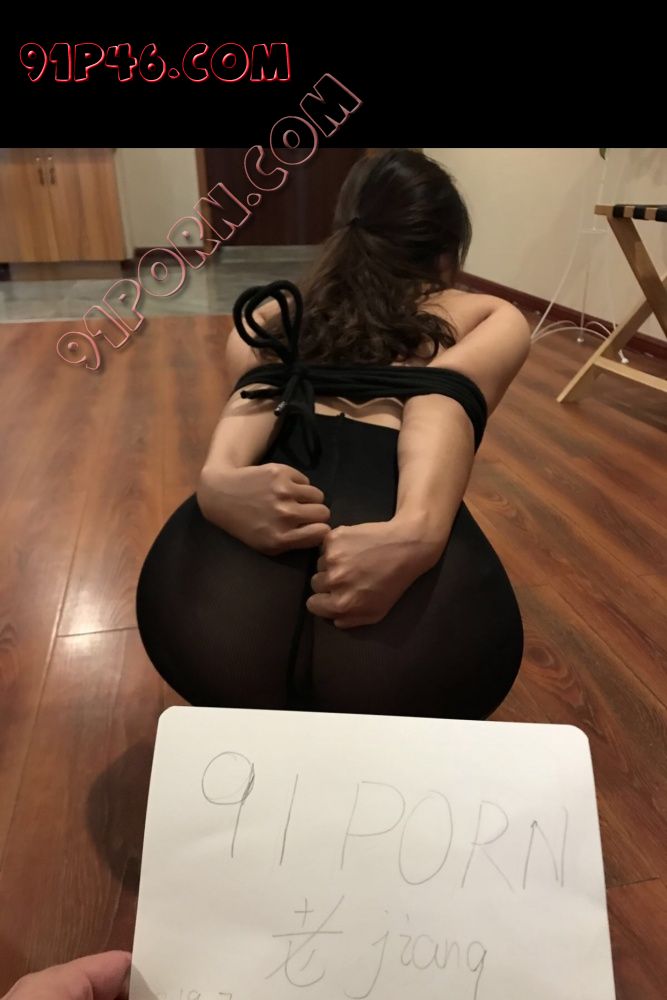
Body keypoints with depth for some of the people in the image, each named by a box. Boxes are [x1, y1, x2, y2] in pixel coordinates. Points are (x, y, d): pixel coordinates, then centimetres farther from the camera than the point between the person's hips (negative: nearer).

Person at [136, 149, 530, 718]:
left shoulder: (273, 314, 29)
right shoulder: (493, 320, 25)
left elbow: (257, 387, 7)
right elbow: (445, 396, 2)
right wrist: (418, 525, -16)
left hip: (215, 609, 3)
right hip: (419, 634, -1)